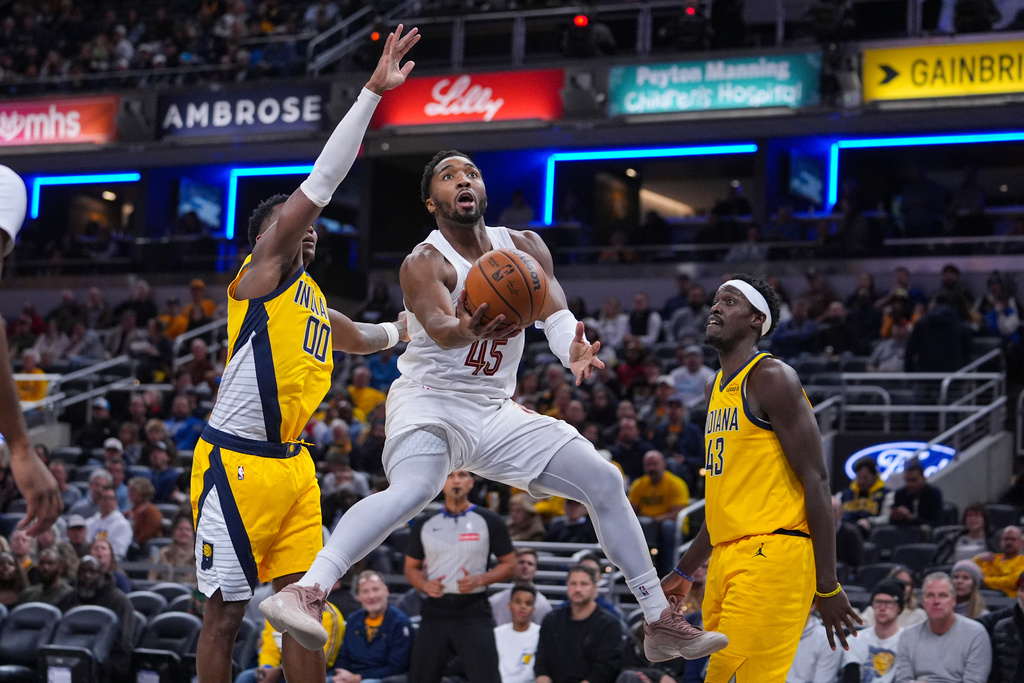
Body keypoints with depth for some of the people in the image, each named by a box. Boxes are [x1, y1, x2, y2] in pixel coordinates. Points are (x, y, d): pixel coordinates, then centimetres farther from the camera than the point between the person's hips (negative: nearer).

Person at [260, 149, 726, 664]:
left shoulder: (524, 248, 5)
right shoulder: (424, 264, -12)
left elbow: (555, 312, -11)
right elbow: (439, 328, -32)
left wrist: (574, 351, -35)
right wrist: (466, 330, -57)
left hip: (495, 412, 6)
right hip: (429, 403, -6)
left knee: (605, 481, 1)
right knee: (412, 489, -37)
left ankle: (662, 623, 9)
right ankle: (305, 592, -47)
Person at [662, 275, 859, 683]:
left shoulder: (771, 378, -8)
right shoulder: (717, 388, 20)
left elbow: (816, 480, -13)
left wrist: (827, 586, -18)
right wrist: (685, 571, 27)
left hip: (771, 555, -9)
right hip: (726, 558, 9)